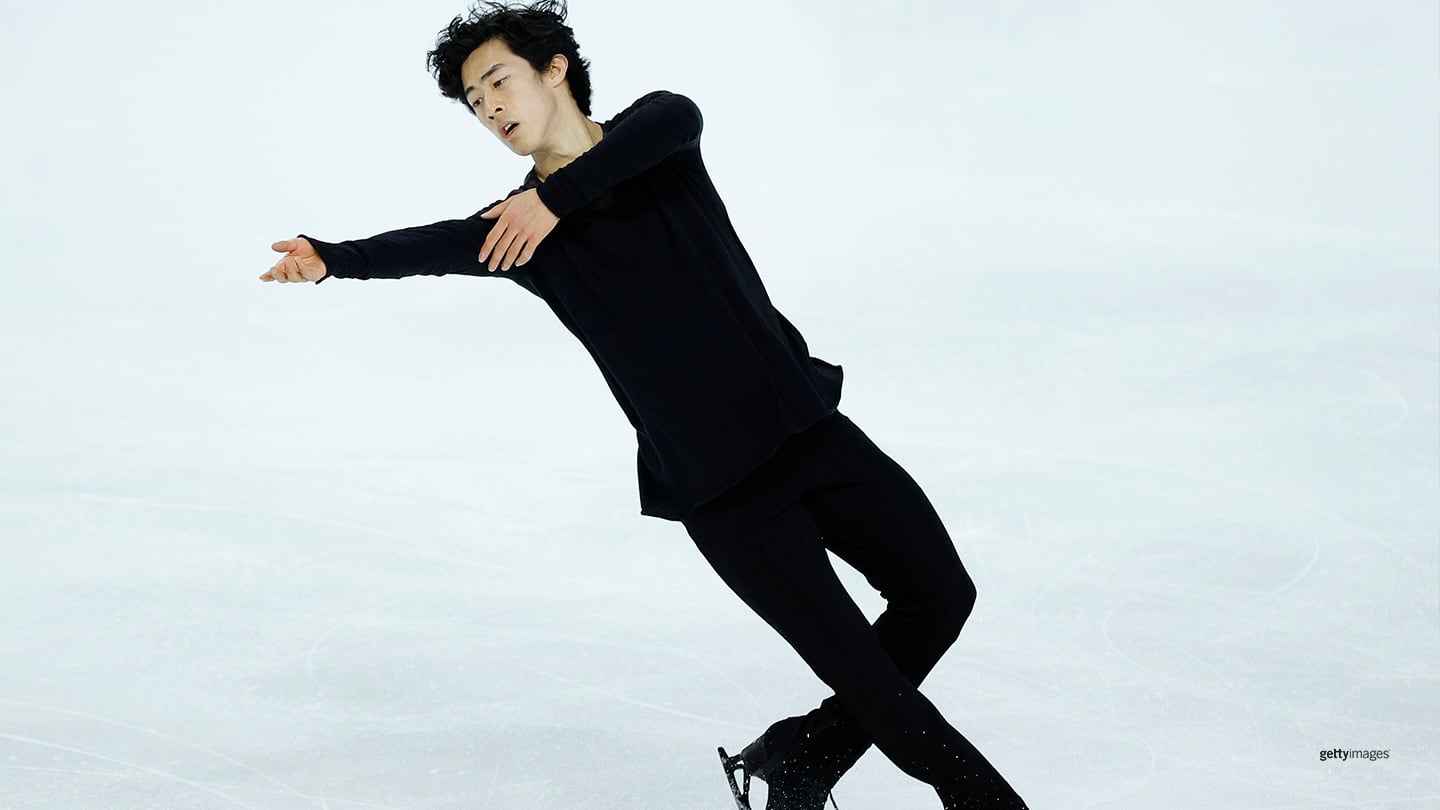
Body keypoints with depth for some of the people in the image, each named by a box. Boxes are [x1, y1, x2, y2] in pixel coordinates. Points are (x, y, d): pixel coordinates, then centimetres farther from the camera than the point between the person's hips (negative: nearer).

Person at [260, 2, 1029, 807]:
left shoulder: (656, 132, 3)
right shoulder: (518, 225, 1)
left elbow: (674, 120, -22)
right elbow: (433, 247, -19)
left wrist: (559, 194, -30)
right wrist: (333, 257, -37)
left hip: (811, 429, 2)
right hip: (716, 484, -2)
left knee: (940, 595, 4)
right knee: (855, 664, -7)